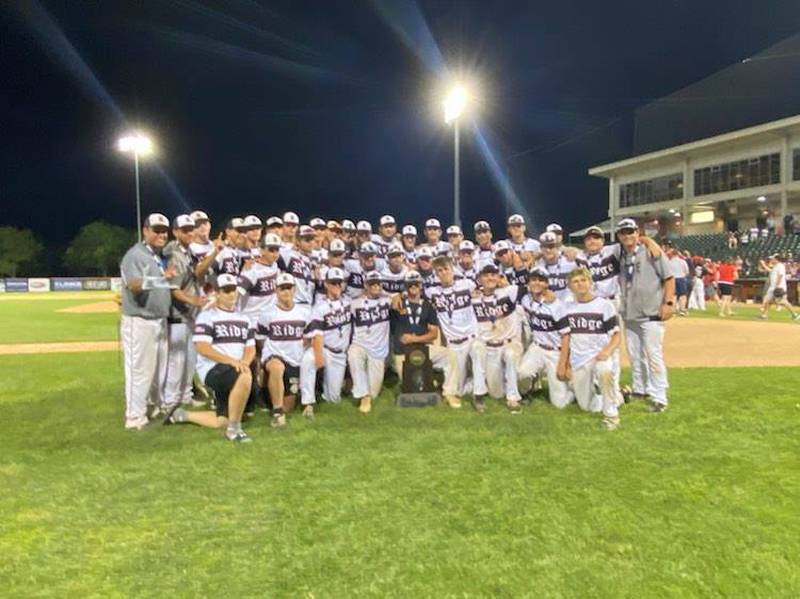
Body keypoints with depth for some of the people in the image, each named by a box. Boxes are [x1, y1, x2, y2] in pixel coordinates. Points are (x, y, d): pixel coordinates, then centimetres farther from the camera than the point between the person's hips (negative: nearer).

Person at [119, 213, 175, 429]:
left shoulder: (160, 257, 13)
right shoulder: (135, 255, -14)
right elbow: (134, 285, -30)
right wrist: (160, 279, -44)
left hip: (160, 321, 9)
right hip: (140, 322, -9)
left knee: (160, 369, 19)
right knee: (140, 371, -4)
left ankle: (159, 407, 34)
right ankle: (135, 417, 4)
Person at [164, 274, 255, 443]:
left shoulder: (243, 319, 17)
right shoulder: (207, 316, -4)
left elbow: (250, 348, 9)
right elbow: (202, 348, -15)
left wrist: (244, 362, -13)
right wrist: (231, 360, -25)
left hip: (237, 372, 7)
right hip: (213, 369, -7)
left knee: (221, 422, 4)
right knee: (245, 377, -36)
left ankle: (180, 415, 29)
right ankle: (234, 428, -20)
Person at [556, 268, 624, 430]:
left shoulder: (604, 305, -6)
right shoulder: (568, 308, 7)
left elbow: (617, 335, -7)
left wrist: (607, 351, -27)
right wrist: (563, 365, 7)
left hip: (599, 356, -4)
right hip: (578, 361, 5)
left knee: (604, 370, -40)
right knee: (587, 406, 7)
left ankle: (611, 413, -20)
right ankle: (616, 395, 37)